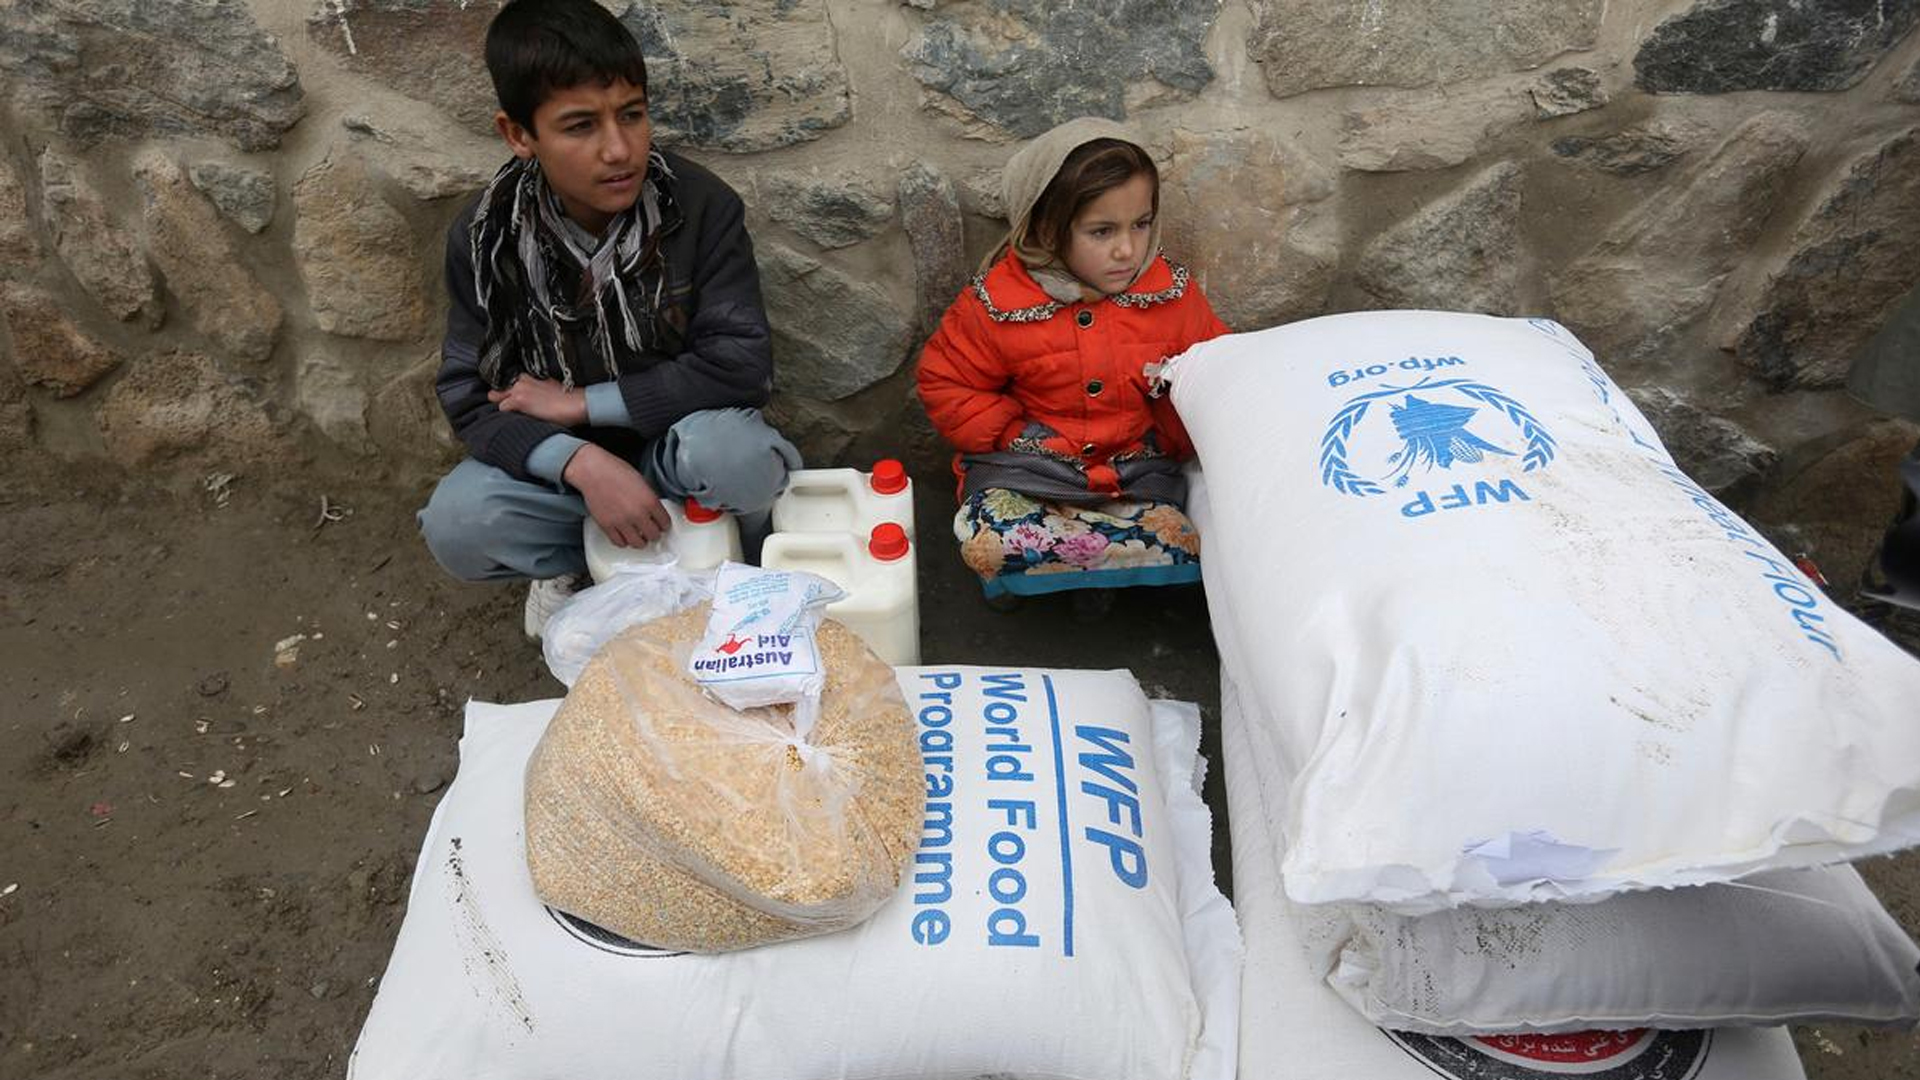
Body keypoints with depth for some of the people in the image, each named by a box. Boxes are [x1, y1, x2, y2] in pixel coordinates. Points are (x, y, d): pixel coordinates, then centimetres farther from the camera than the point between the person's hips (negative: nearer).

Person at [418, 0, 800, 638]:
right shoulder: (485, 234, -11)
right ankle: (573, 562, 9)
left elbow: (742, 365, -22)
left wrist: (581, 403, -21)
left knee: (731, 448, -36)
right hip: (560, 462, 2)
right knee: (456, 524, -26)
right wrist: (583, 463, -30)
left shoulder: (701, 206, -17)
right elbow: (468, 398, -10)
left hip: (676, 447, -1)